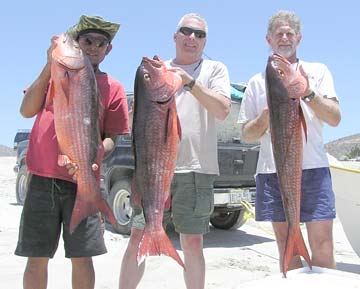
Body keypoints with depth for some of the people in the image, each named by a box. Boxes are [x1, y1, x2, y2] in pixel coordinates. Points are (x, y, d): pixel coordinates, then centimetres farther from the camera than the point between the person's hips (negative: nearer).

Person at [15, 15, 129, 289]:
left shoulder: (113, 87, 7)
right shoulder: (54, 74, 12)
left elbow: (111, 139, 3)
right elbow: (27, 111, -2)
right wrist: (49, 66, -10)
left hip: (82, 182, -1)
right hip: (42, 178, 1)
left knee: (82, 258, 2)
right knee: (37, 258, 5)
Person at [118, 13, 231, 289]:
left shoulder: (215, 69, 10)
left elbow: (222, 110, -7)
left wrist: (190, 81, -17)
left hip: (195, 168, -1)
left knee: (193, 243, 3)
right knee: (138, 239, -1)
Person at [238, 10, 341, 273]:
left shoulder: (317, 71, 12)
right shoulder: (257, 82, 14)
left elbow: (335, 118, 1)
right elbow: (247, 134, 12)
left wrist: (308, 93, -14)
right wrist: (268, 114, -7)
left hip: (313, 168, -1)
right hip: (272, 170, 2)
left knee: (322, 244, -5)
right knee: (285, 243, 7)